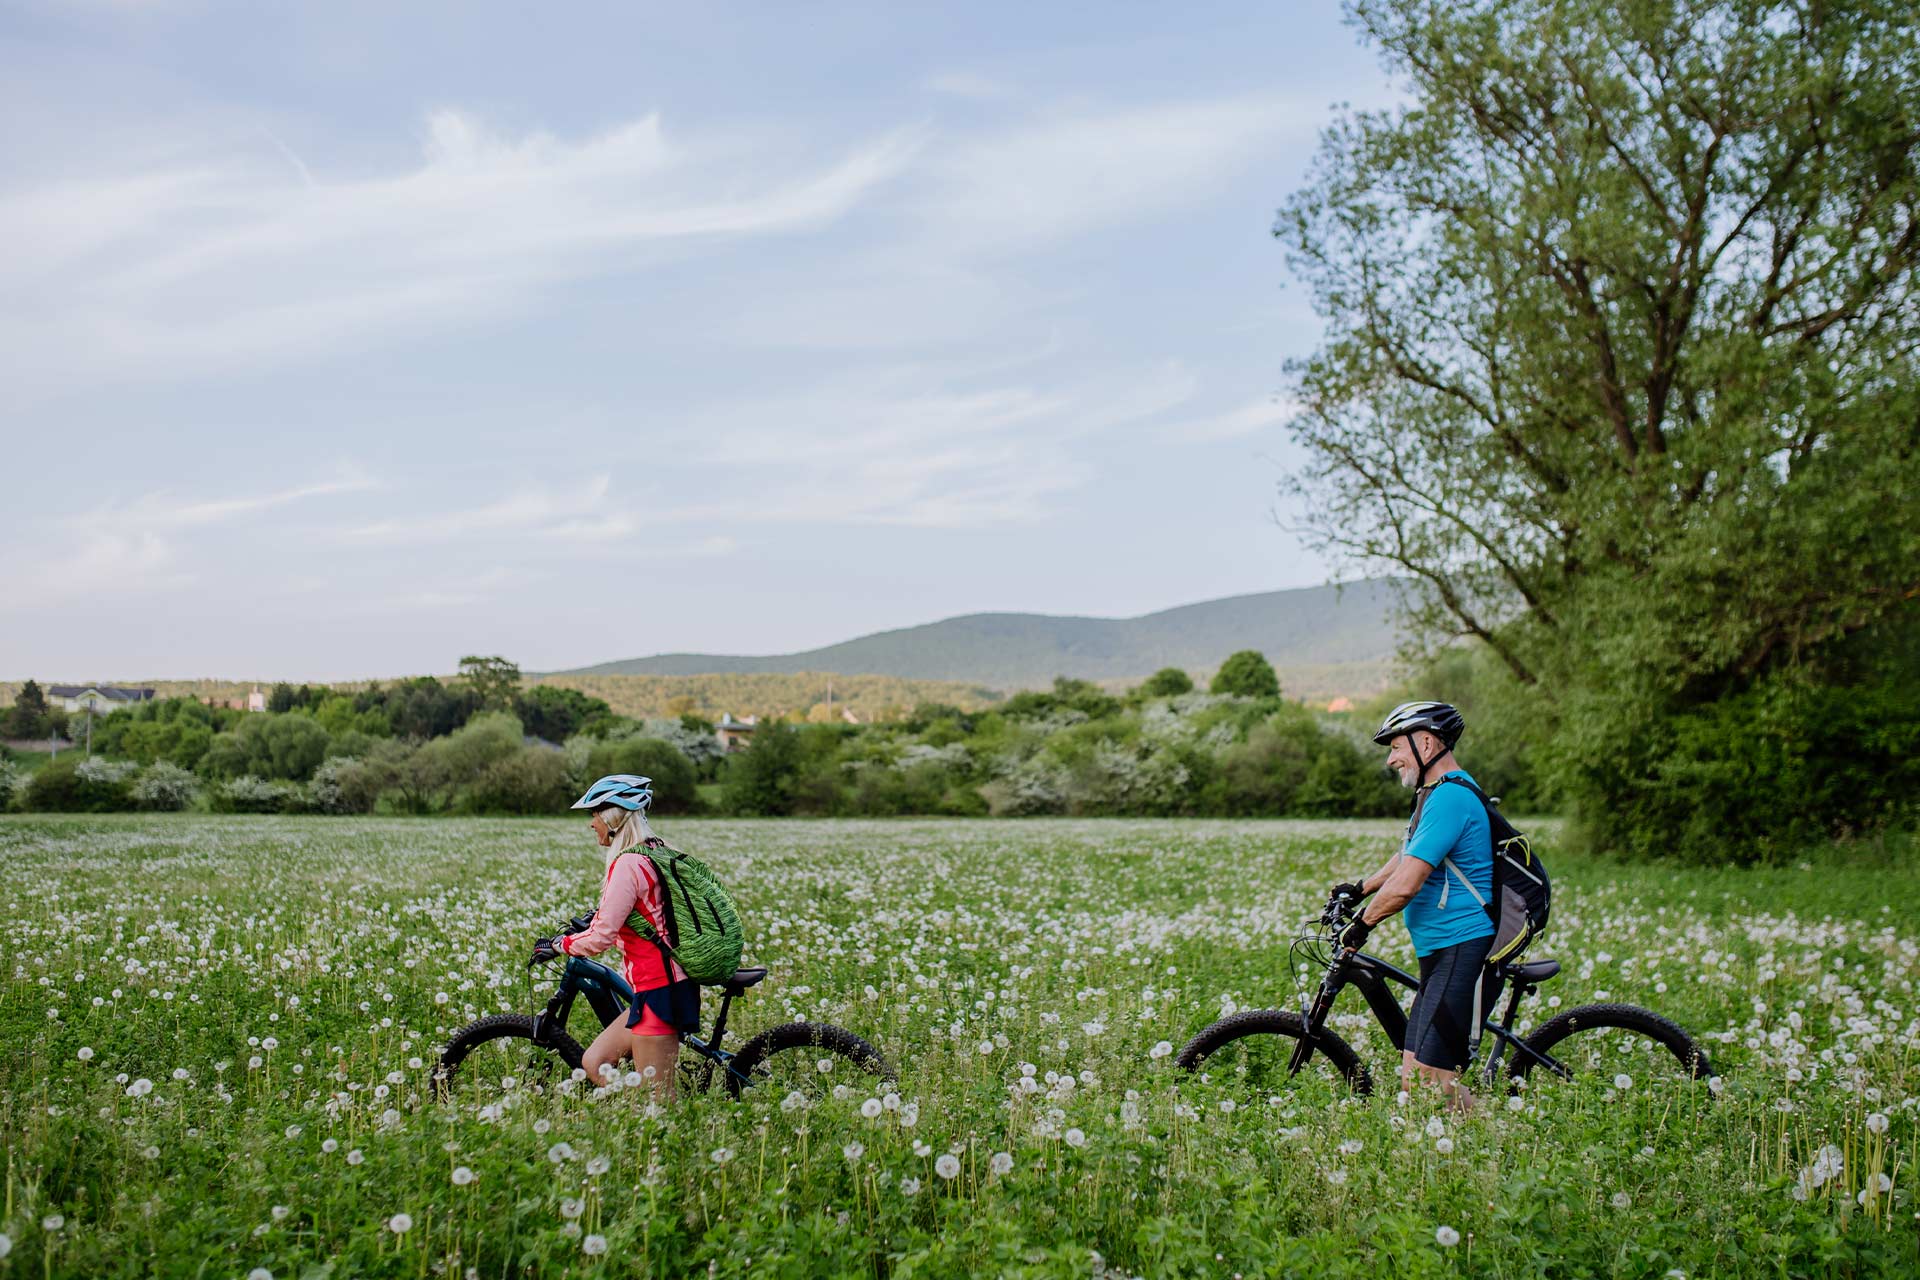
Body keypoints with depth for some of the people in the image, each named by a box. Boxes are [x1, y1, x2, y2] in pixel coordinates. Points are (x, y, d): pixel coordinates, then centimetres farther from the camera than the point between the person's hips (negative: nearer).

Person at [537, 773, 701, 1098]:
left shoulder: (627, 864, -17)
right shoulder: (657, 854, 11)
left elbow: (602, 937, -19)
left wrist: (558, 945, -4)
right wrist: (592, 917, 29)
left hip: (658, 991, -9)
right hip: (673, 983, 9)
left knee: (657, 1098, -2)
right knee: (594, 1062, 14)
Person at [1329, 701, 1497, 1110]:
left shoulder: (1449, 797, -16)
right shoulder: (1441, 792, 18)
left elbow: (1405, 885, -21)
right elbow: (1411, 856, 36)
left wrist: (1362, 924, -8)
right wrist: (1360, 888, 38)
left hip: (1464, 953, -11)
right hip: (1443, 953, 11)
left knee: (1431, 1077, -15)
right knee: (1412, 1077, 7)